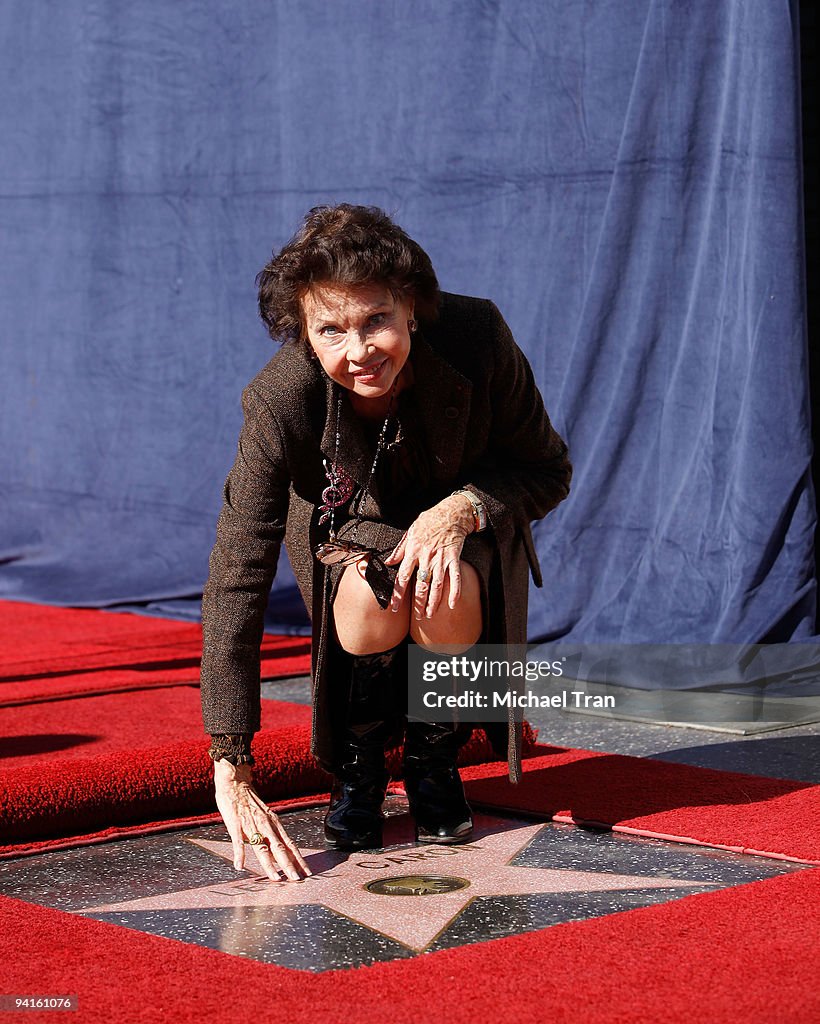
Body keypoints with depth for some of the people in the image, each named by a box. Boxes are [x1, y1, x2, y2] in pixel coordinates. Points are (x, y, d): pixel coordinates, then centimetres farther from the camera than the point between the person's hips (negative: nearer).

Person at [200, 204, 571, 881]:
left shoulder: (478, 338, -30)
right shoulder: (280, 400, -32)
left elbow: (549, 471, -12)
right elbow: (236, 580, -33)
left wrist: (462, 508, -35)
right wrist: (232, 770, -39)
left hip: (465, 521, 1)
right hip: (349, 523, 0)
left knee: (444, 597, -33)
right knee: (372, 597, -34)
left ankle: (435, 766, -1)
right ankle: (357, 772, -4)